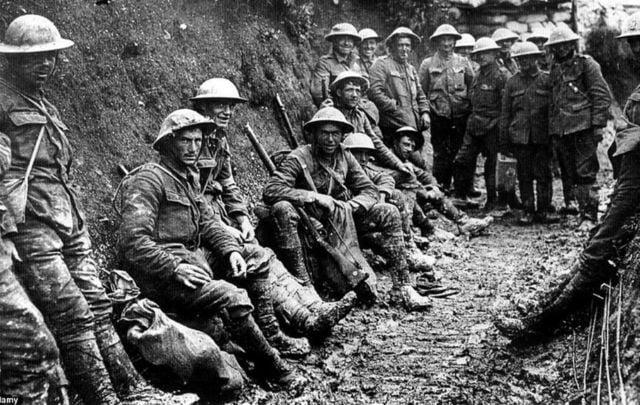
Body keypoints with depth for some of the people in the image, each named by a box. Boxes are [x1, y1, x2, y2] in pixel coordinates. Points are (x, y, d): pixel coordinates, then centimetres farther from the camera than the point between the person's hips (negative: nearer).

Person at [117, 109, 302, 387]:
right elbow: (133, 241, -21)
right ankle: (272, 365, -9)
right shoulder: (149, 179, -12)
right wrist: (176, 268, -26)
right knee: (232, 298, -28)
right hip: (161, 273, -10)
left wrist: (232, 250, -4)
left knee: (259, 261, 9)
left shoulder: (188, 177, 17)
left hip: (194, 257, 10)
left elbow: (207, 222, 14)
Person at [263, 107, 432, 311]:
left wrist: (351, 205, -19)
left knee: (388, 213, -9)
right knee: (282, 209, -36)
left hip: (340, 221, 5)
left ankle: (401, 288, -10)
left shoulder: (345, 157, 5)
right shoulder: (299, 158, -12)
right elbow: (270, 191, -25)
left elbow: (370, 191, 4)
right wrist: (315, 197, -30)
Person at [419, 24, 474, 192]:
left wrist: (468, 107, 4)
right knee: (440, 154, 1)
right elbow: (421, 91, 4)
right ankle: (440, 187, 10)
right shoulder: (427, 64, 4)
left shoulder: (463, 62, 8)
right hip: (438, 116, -1)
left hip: (460, 115, 1)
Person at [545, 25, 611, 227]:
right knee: (568, 174, 10)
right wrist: (551, 130, 15)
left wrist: (598, 125, -11)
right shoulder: (554, 69, 17)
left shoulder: (586, 64, 1)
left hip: (582, 127, -5)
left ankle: (589, 216, -4)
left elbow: (602, 96, -4)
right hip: (559, 130, 6)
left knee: (585, 173, -7)